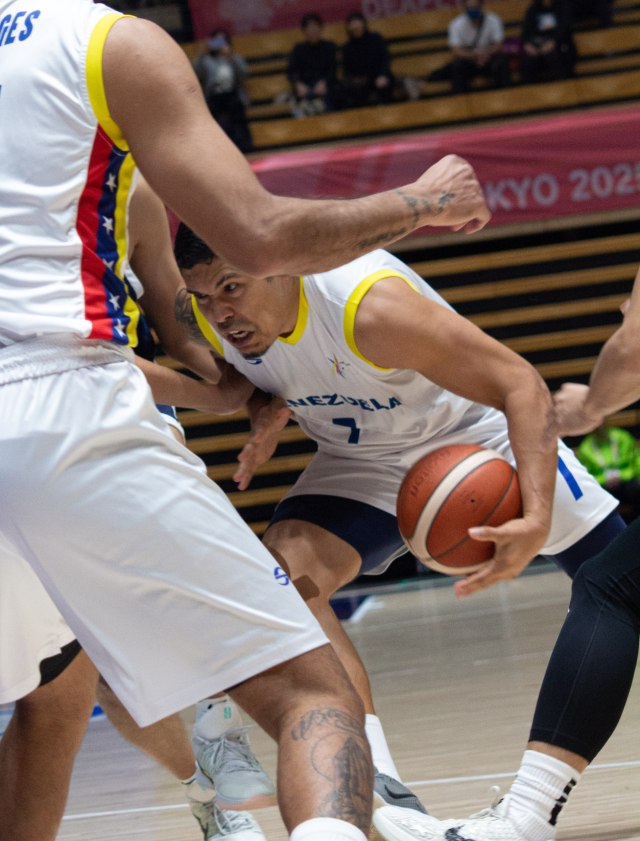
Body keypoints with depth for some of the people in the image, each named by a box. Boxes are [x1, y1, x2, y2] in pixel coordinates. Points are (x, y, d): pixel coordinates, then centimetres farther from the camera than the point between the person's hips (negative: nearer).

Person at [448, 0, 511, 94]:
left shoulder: (494, 21, -15)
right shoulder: (456, 24, -15)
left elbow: (498, 46, -15)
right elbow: (456, 52, -22)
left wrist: (487, 53, -38)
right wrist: (474, 55, -41)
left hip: (488, 59, 0)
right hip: (468, 61, 0)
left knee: (501, 61, -30)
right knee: (456, 64, -31)